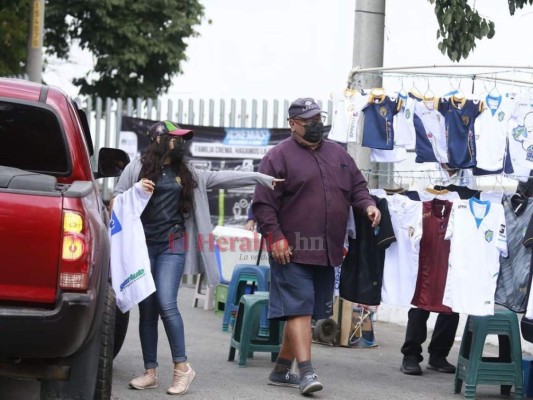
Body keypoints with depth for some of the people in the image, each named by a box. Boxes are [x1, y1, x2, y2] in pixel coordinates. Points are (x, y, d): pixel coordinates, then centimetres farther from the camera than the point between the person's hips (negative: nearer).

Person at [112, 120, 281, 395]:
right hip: (142, 246, 0)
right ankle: (150, 372, 8)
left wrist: (264, 179, 6)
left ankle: (182, 367, -5)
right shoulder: (137, 168, 5)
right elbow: (116, 199, 6)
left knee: (166, 304, -14)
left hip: (173, 246, 1)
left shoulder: (187, 173, 14)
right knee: (146, 309, 2)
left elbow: (223, 177, 11)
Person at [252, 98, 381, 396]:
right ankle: (306, 372, -14)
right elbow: (264, 202, -6)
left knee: (307, 311, 11)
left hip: (328, 252, 6)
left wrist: (368, 205, 1)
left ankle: (282, 370, 21)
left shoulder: (338, 154, 16)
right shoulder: (279, 156, -3)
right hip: (293, 249, -6)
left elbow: (357, 187, 22)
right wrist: (275, 237, -14)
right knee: (299, 308, -11)